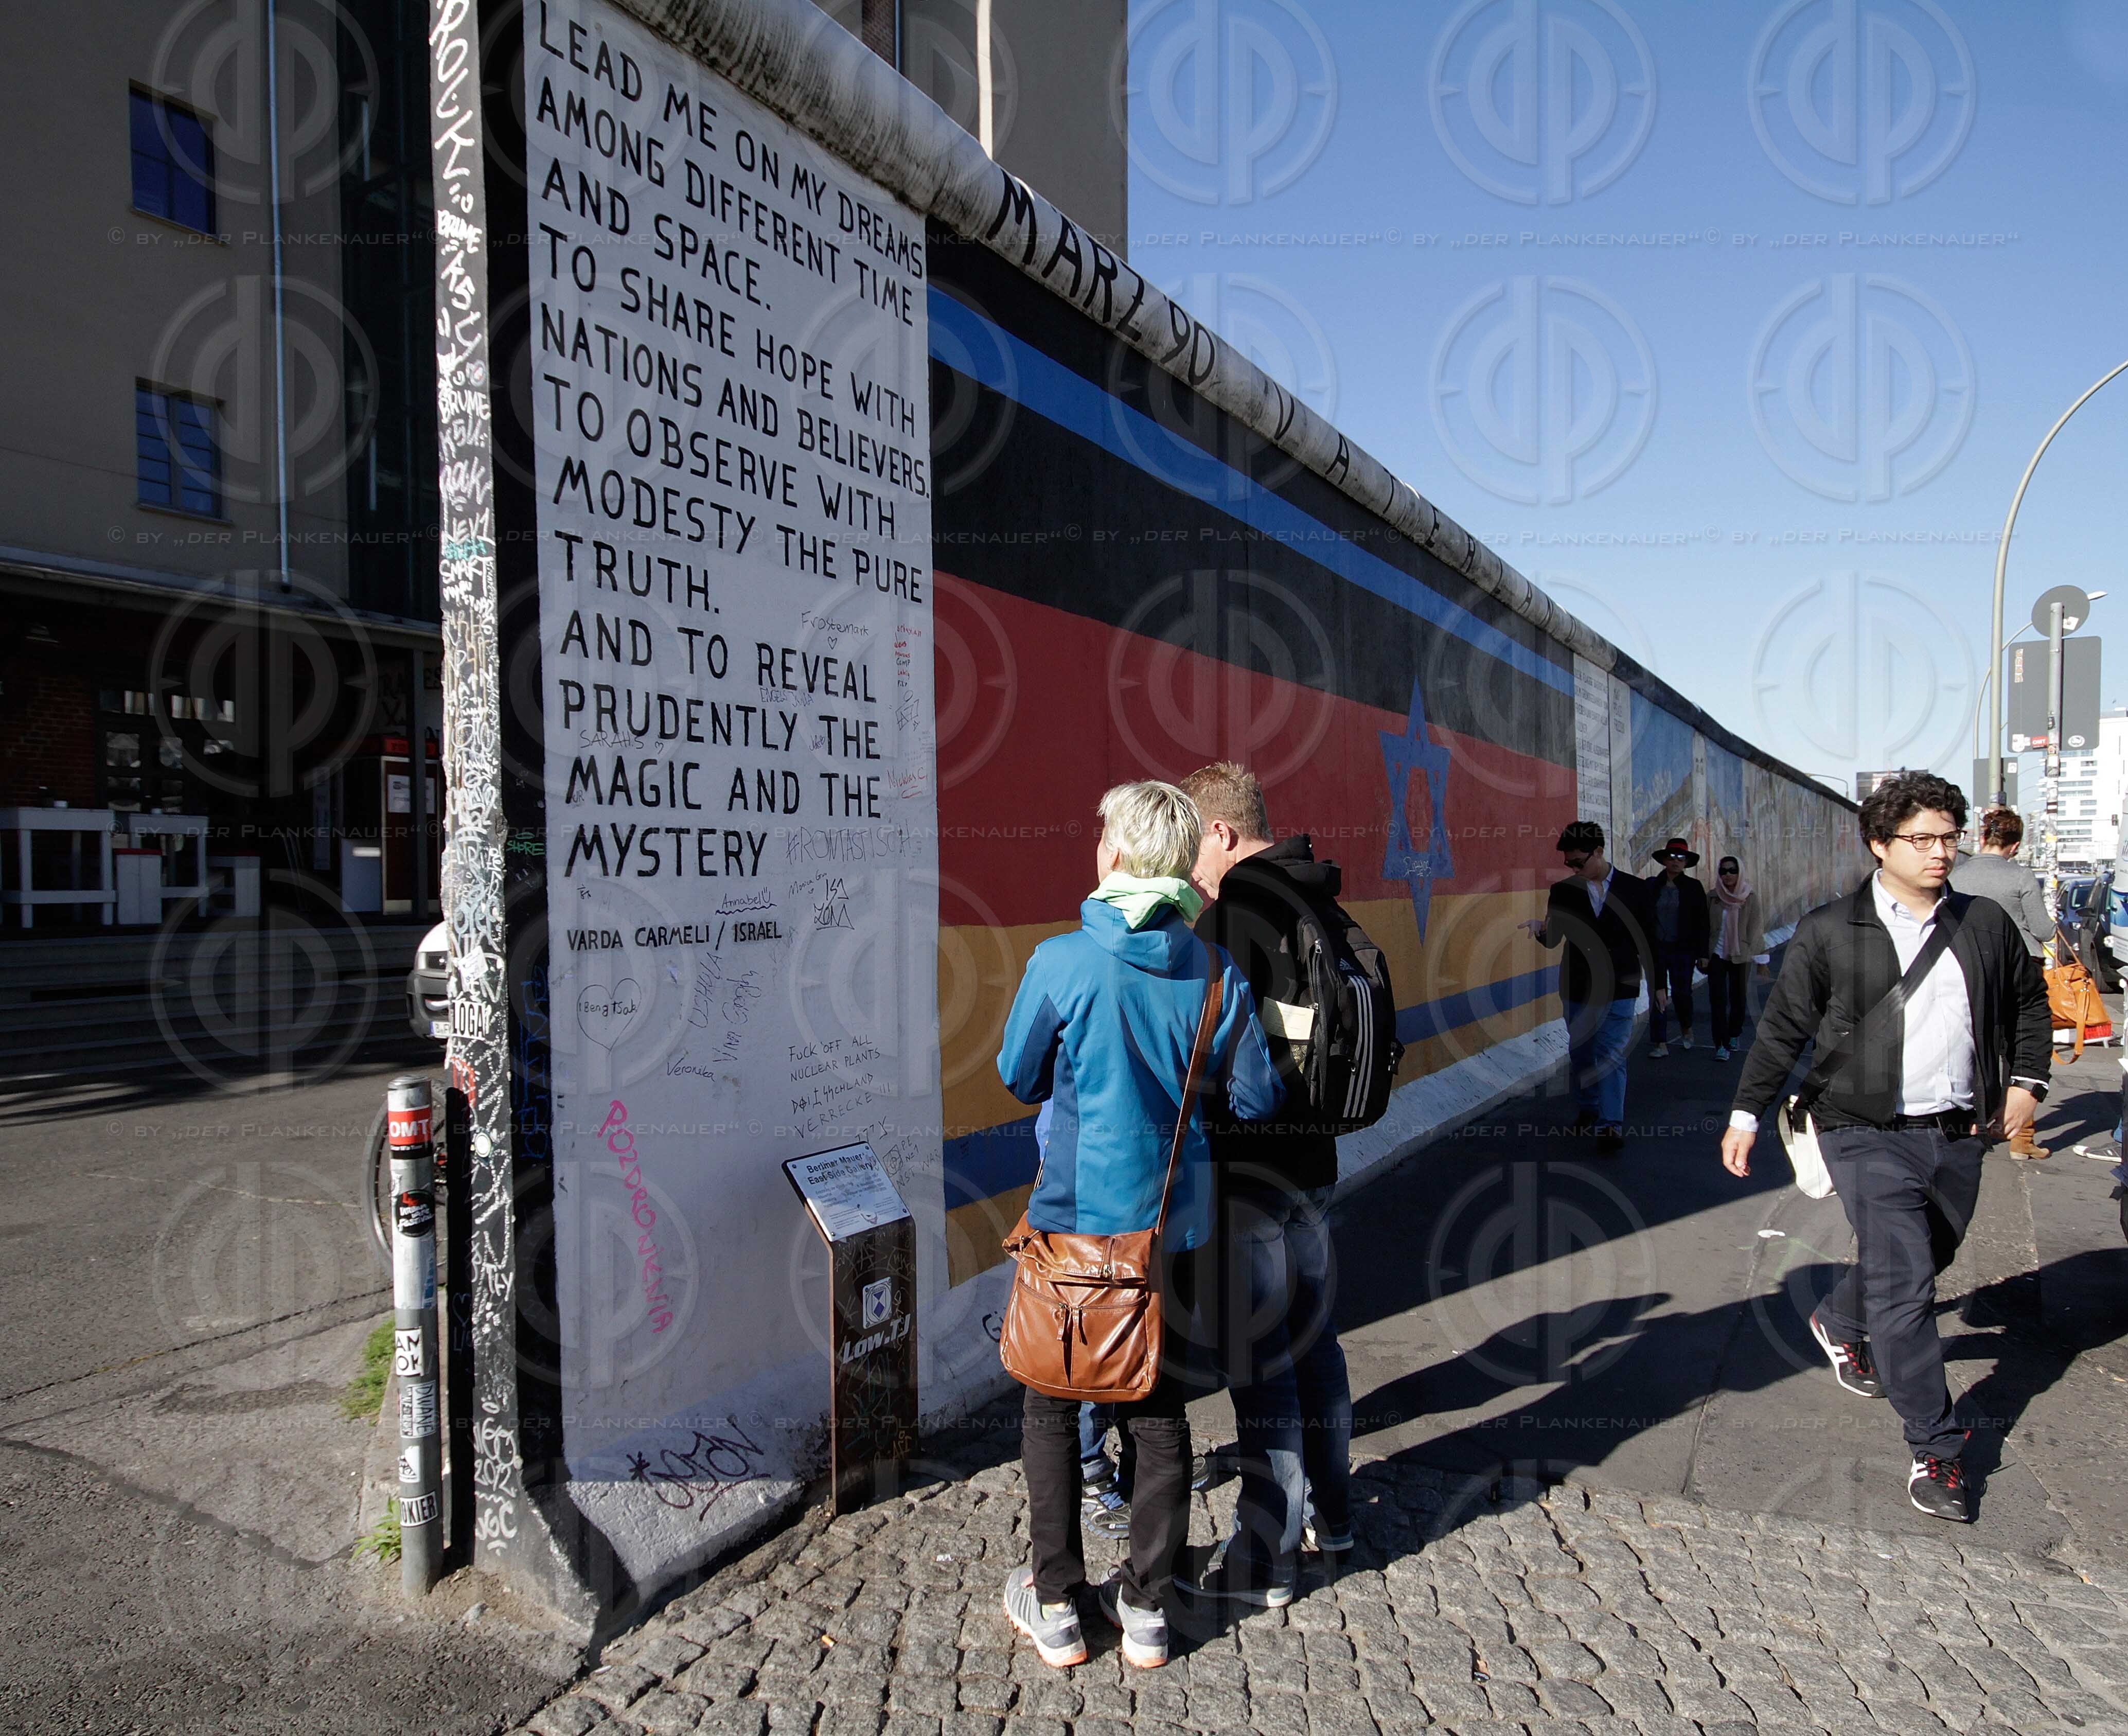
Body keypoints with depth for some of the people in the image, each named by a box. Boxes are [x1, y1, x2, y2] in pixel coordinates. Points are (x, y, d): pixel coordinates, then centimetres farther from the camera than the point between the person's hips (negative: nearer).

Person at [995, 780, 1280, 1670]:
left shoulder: (1063, 962, -16)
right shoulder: (1217, 971, -7)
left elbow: (1018, 1078, -4)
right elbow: (1253, 1099, -3)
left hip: (1075, 1218, -3)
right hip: (1174, 1220, 3)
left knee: (1051, 1404, 15)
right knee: (1160, 1407, 16)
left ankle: (1056, 1605, 24)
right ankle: (1147, 1605, 27)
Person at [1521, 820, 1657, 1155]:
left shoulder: (1634, 889, -1)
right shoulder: (1563, 891, 1)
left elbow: (1647, 939, 5)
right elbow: (1553, 939, -1)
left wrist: (1656, 984, 7)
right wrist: (1540, 929, -25)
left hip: (1618, 989, -3)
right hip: (1577, 988, 3)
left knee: (1612, 1054, -8)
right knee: (1580, 1053, 14)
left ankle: (1611, 1125, -6)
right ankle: (1588, 1108, 33)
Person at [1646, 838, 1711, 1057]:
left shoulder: (1694, 887, 0)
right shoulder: (1652, 886, 2)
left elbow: (1702, 923, 0)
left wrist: (1702, 954, -3)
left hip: (1683, 950, -1)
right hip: (1657, 949, 1)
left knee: (1681, 993, 3)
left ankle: (1686, 1030, 34)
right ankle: (1660, 1043, 6)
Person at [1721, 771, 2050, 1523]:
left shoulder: (1986, 924, 6)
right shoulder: (1830, 932, -5)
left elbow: (2029, 1001, 22)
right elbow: (1783, 1026, -1)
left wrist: (2027, 1078, 10)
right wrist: (1748, 1113, -2)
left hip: (1958, 1135, 5)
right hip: (1870, 1135, -5)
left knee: (1924, 1264, 19)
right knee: (1902, 1282, -10)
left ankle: (1840, 1325, 48)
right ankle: (1937, 1449, 3)